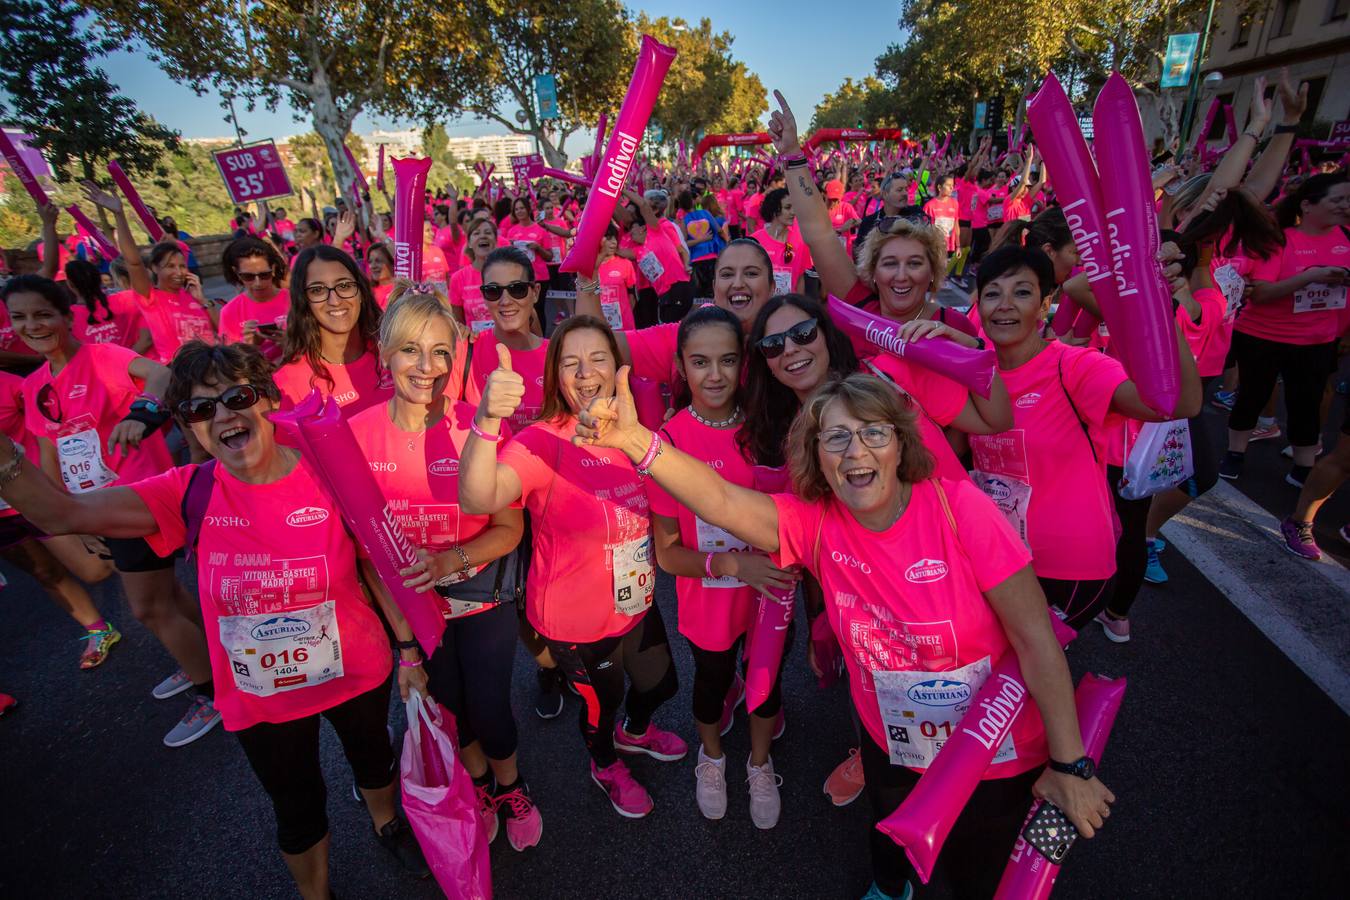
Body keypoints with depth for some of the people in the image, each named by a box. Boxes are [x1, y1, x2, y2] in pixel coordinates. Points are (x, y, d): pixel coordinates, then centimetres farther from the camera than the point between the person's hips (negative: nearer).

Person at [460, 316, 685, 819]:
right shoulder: (544, 442, -26)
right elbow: (477, 501, -46)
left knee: (661, 685, 25)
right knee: (602, 701, 20)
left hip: (637, 603, 5)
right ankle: (605, 767, 57)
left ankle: (633, 733, 62)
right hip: (577, 620, -5)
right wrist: (487, 421, -60)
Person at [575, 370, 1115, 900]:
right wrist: (635, 439, -46)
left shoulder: (957, 506, -25)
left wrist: (1069, 765, -16)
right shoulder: (815, 523, -16)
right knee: (891, 854, 29)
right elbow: (721, 503, -32)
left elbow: (1035, 637, -20)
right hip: (893, 754, 3)